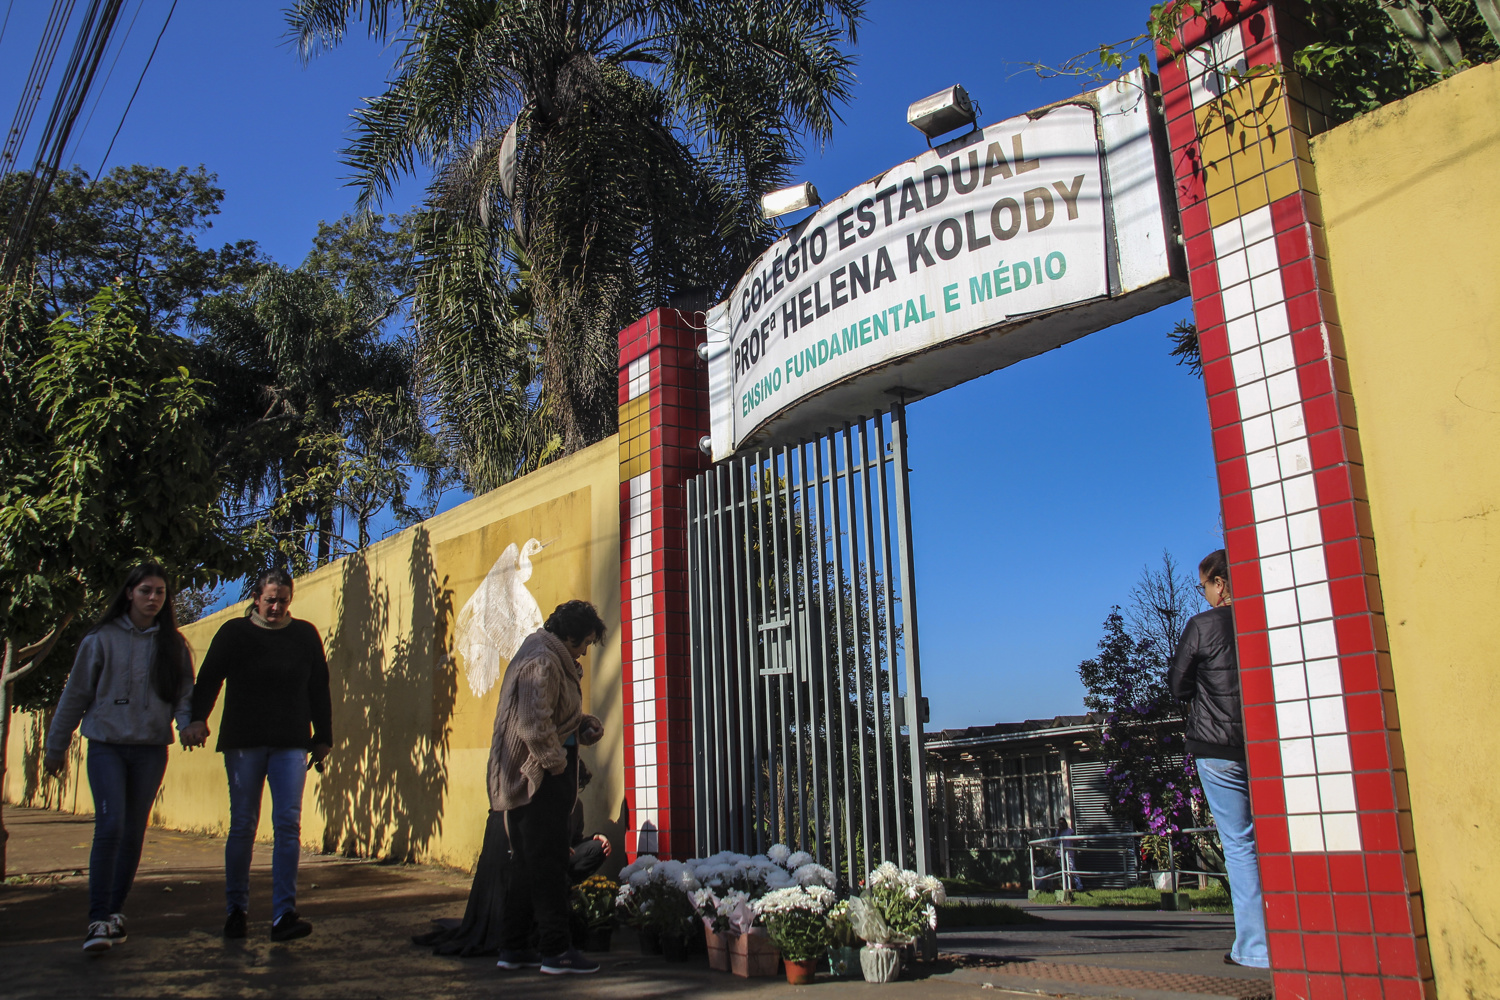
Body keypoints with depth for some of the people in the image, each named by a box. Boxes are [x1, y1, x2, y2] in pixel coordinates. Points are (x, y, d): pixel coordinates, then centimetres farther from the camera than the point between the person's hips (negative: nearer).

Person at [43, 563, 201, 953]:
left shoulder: (173, 644, 7)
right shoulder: (102, 639, 1)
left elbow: (185, 694, 7)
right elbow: (76, 694, 6)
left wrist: (187, 724, -13)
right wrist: (56, 747, 10)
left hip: (151, 749, 2)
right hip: (107, 745, -2)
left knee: (134, 832, 7)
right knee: (109, 826, -15)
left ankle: (116, 911, 22)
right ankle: (98, 920, -10)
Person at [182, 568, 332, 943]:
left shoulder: (306, 635, 10)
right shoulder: (234, 633, 5)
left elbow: (319, 689, 13)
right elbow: (209, 678, 0)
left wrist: (323, 737, 11)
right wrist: (198, 717, -18)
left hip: (291, 743, 1)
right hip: (243, 742, 0)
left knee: (288, 824, -9)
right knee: (242, 825, 4)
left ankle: (284, 915, -11)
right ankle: (236, 909, 19)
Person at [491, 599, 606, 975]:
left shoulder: (548, 658, 17)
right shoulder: (543, 662, -17)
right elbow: (535, 725, -26)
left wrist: (583, 723, 6)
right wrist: (556, 761, -15)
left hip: (522, 778, 11)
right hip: (539, 778, -11)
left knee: (526, 864, 15)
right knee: (548, 864, -5)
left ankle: (513, 947, 22)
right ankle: (556, 950, 1)